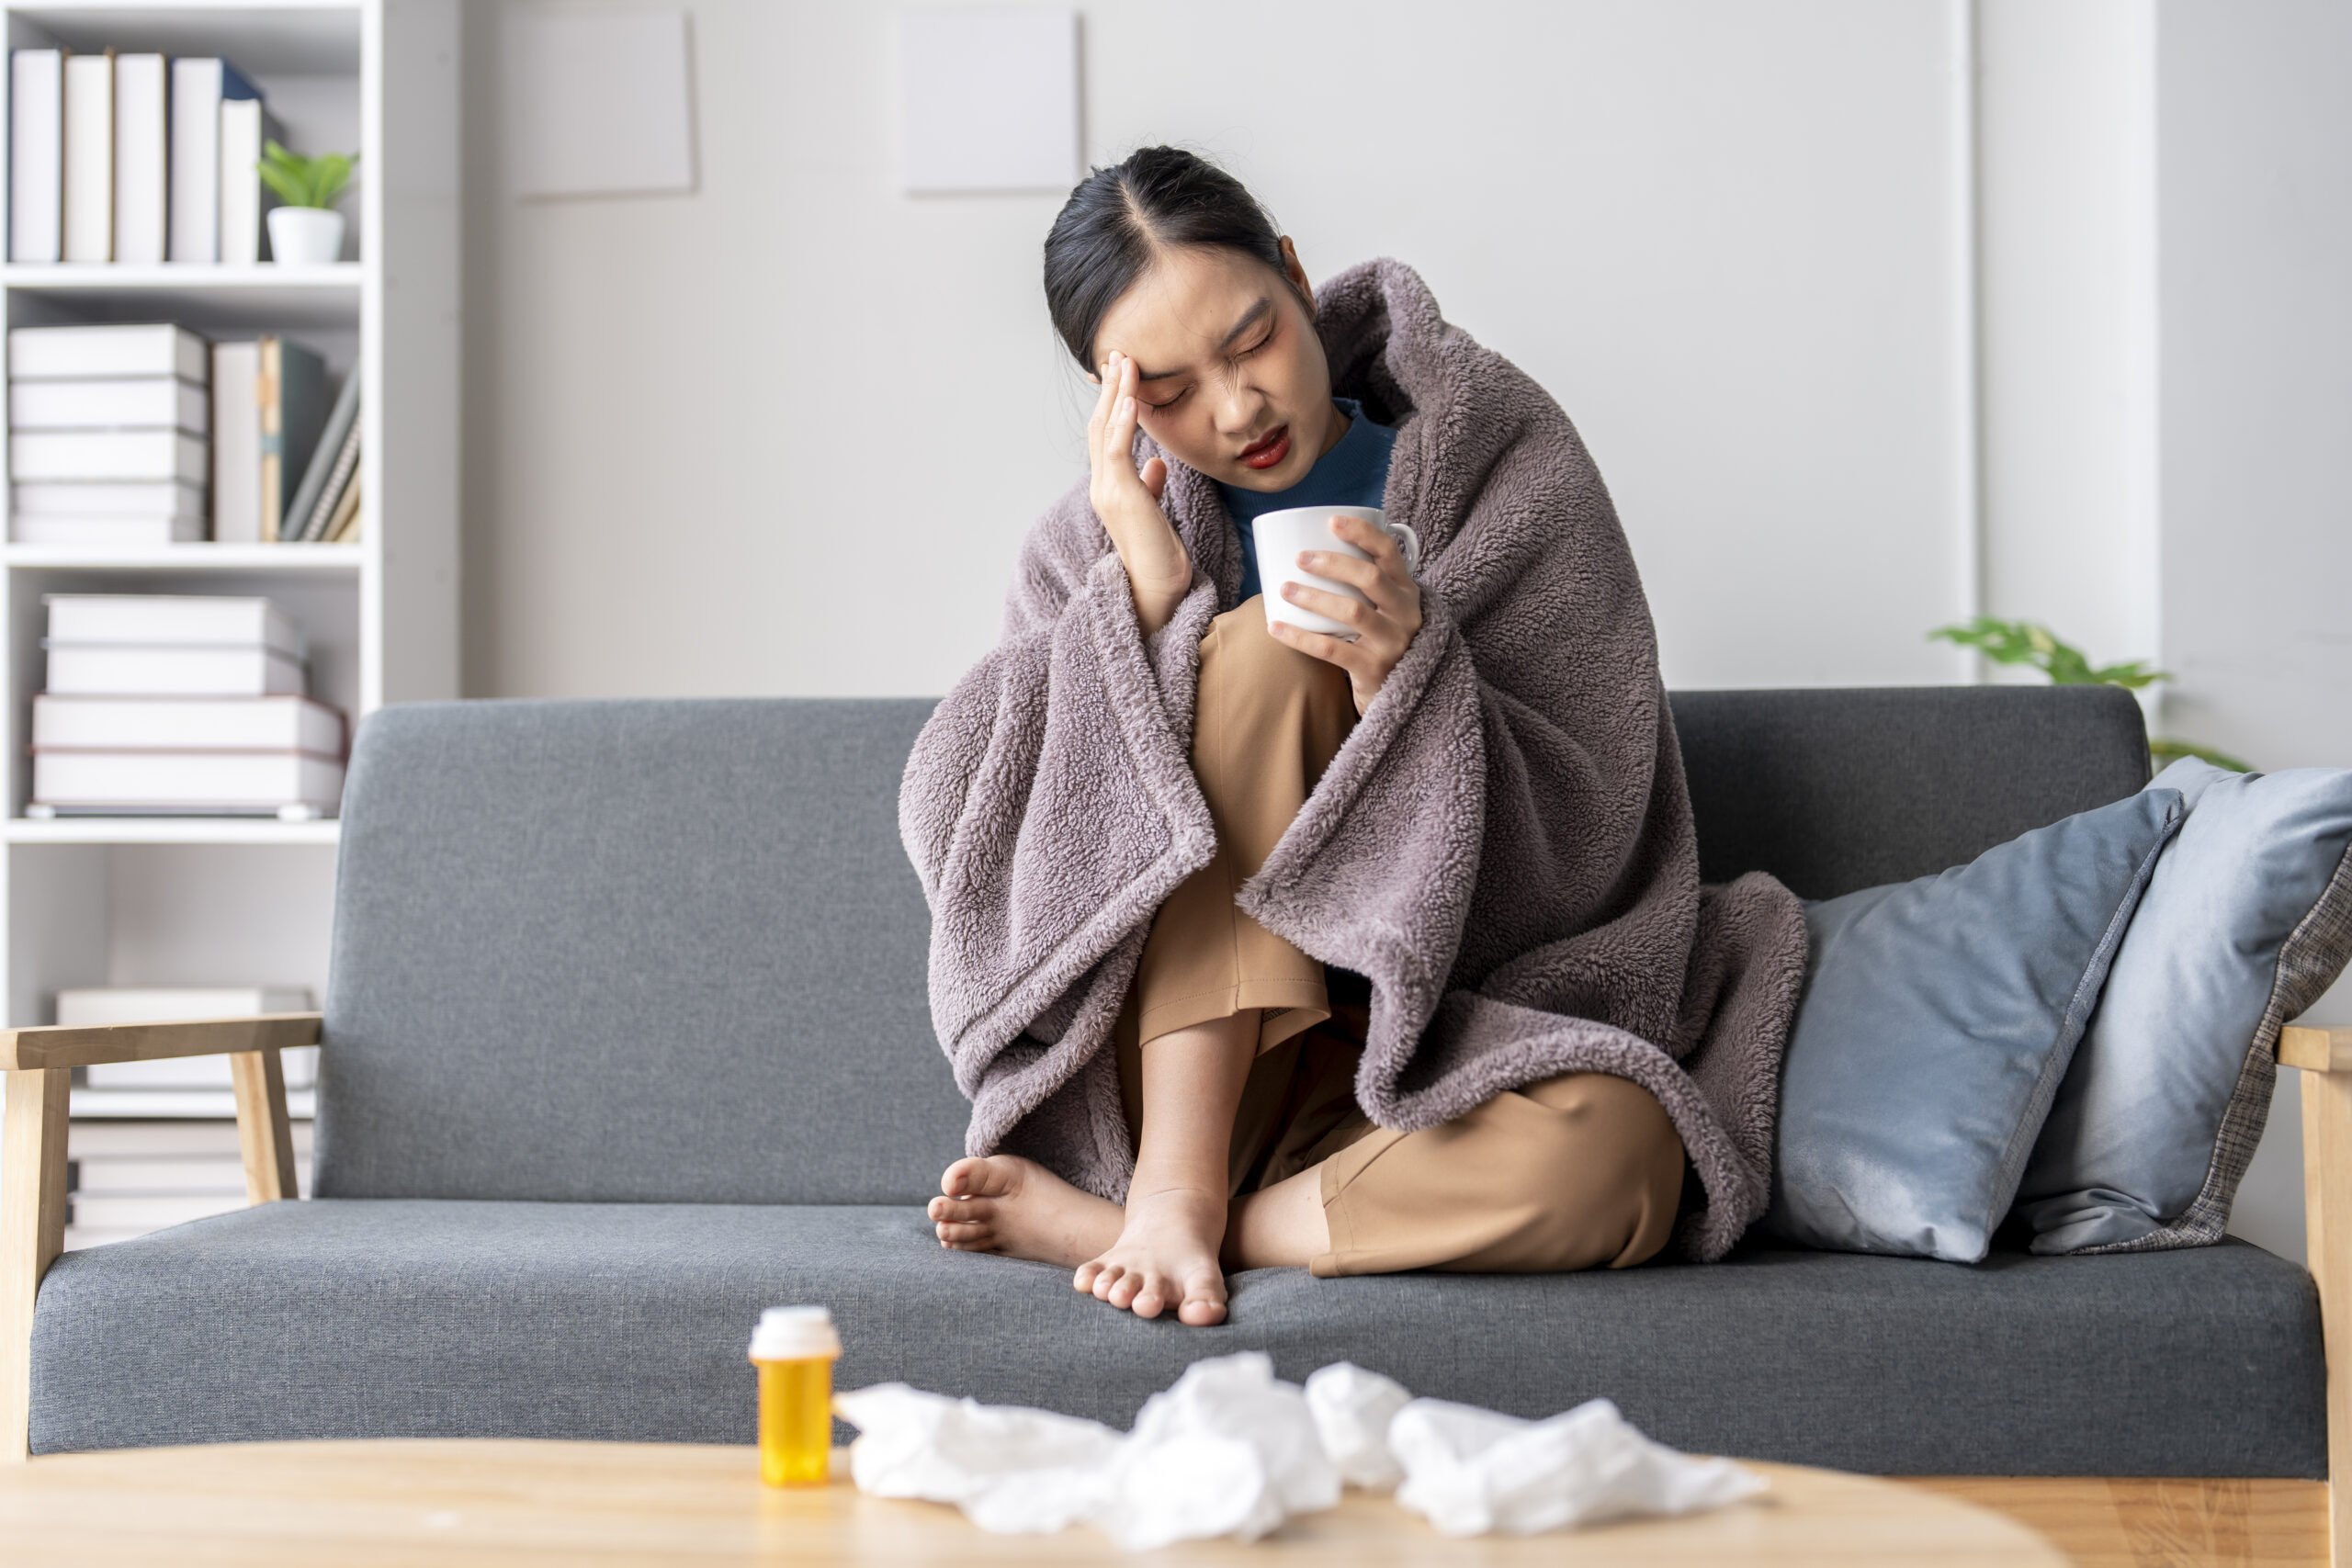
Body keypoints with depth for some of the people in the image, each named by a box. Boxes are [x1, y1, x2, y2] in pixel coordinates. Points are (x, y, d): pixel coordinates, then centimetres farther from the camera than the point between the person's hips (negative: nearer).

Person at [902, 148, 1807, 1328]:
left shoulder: (1503, 480, -1)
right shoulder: (1102, 543, 4)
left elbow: (1571, 854, -7)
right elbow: (962, 831, -8)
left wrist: (1407, 675, -25)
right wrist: (1144, 596, -18)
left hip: (1410, 1051, 0)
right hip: (1161, 1080, 0)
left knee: (1617, 1152, -35)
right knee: (1259, 646, -22)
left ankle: (1105, 1223, -20)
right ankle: (1177, 1183, -23)